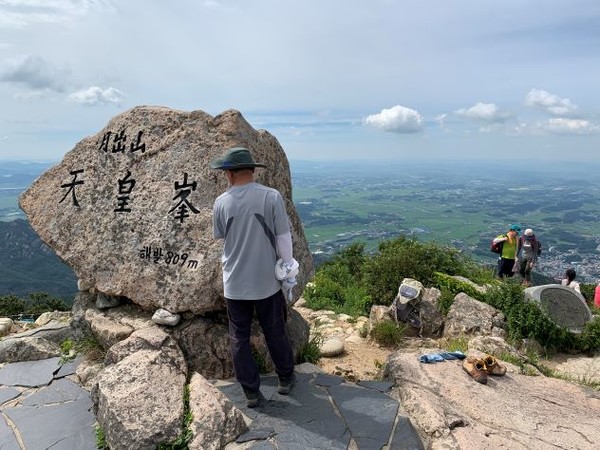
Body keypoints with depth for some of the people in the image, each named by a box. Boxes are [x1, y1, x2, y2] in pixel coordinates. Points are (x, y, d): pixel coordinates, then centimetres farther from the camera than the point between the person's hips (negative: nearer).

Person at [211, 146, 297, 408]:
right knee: (275, 333, 18)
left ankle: (251, 392, 23)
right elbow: (283, 238, -8)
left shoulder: (221, 203, -8)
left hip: (234, 283, 1)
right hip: (267, 281, 0)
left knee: (239, 338, 14)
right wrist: (287, 265, 7)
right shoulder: (271, 196, -14)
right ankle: (285, 379, 36)